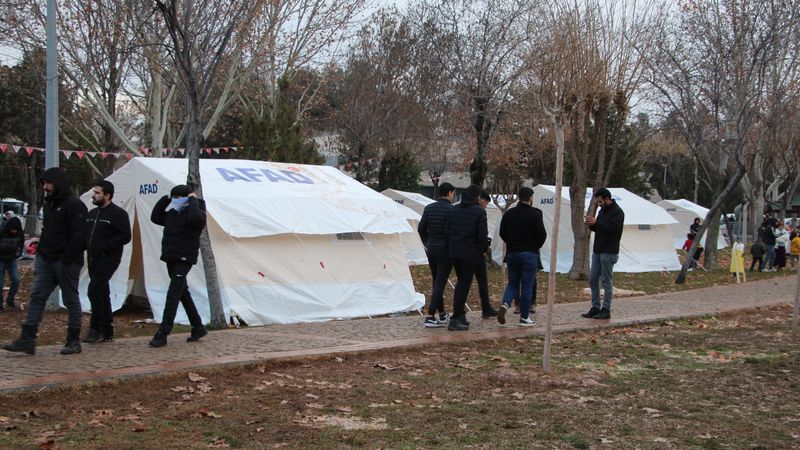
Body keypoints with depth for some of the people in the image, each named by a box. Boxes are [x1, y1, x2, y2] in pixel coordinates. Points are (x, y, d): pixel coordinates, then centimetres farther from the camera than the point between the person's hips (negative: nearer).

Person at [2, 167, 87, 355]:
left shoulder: (74, 205, -12)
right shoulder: (49, 203, 17)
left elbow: (78, 236, -18)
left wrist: (67, 260, -21)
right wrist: (41, 244, 12)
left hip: (65, 262, -9)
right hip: (46, 260, 9)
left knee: (71, 300, 2)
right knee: (37, 297, 1)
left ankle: (74, 341, 11)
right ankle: (27, 340, 0)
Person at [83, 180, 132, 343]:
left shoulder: (118, 214, -9)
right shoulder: (92, 214, 15)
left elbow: (125, 237, -16)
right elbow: (86, 234, 24)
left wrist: (104, 247, -21)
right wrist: (86, 246, 3)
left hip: (108, 259, -8)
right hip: (93, 259, 8)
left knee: (94, 291, -18)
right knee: (102, 293, 11)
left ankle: (96, 329, -10)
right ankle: (107, 332, 17)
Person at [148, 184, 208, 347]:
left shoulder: (195, 212, -10)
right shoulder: (172, 214, 13)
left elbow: (195, 218, -33)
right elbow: (155, 217, 17)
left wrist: (193, 200, -18)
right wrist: (165, 199, 10)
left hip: (184, 260, -9)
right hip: (171, 259, 9)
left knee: (173, 295, -14)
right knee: (183, 294, 16)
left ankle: (162, 335, -16)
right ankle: (198, 328, 27)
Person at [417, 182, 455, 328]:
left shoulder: (429, 208, 6)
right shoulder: (451, 209, -11)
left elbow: (421, 228, 7)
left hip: (431, 249, 6)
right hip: (445, 250, -6)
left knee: (436, 282, 16)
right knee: (440, 283, -5)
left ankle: (442, 314, 26)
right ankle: (430, 317, -11)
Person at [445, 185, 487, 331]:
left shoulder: (455, 209, 7)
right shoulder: (479, 211, -9)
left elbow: (447, 230, 7)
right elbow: (482, 234, -12)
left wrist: (452, 246, 14)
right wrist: (482, 250, 3)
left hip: (454, 252, 6)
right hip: (470, 253, -6)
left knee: (461, 282, 20)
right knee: (464, 283, -1)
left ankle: (460, 314, 21)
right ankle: (456, 319, -5)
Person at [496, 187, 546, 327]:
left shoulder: (508, 213, 5)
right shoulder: (535, 214, -9)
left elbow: (502, 233, 8)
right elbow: (542, 234, -10)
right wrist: (536, 246, 9)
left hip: (512, 253, 4)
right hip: (529, 254, -4)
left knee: (513, 283, 15)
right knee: (527, 286, 3)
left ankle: (505, 304, -12)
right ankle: (524, 317, 6)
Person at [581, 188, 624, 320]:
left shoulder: (617, 212, -11)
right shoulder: (602, 210, 16)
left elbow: (614, 229, -22)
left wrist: (596, 222, -23)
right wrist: (592, 225, 1)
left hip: (609, 253, -9)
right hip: (597, 251, 9)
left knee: (607, 282, -3)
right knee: (593, 280, 8)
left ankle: (606, 310, 3)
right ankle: (595, 307, 15)